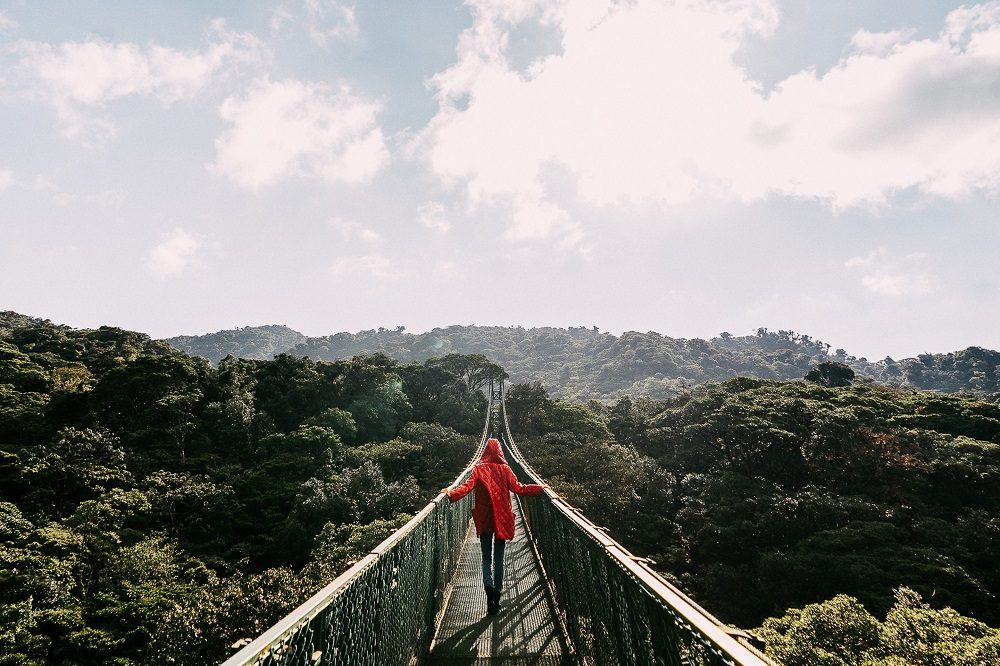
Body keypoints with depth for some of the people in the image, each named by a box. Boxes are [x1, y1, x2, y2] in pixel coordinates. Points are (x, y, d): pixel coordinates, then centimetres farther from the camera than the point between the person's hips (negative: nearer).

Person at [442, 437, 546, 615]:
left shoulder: (479, 469, -3)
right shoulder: (505, 469, -2)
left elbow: (468, 486, -17)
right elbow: (518, 488, -6)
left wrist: (452, 493, -19)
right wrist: (540, 488, 2)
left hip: (484, 519, 0)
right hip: (502, 519, 0)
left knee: (486, 557, 9)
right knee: (499, 558, 11)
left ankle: (489, 586, -17)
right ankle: (497, 594, 9)